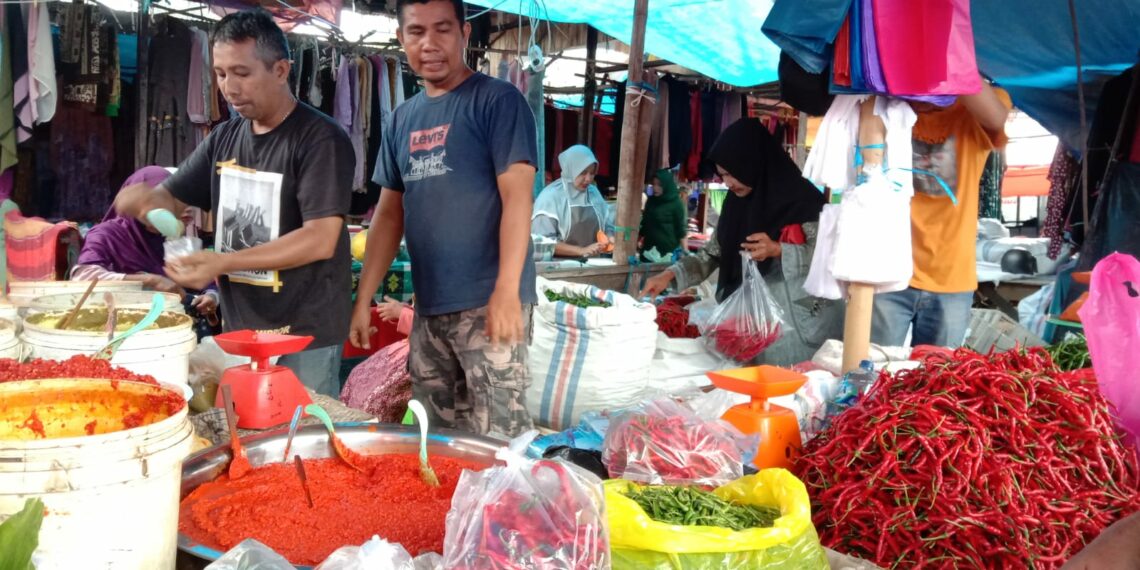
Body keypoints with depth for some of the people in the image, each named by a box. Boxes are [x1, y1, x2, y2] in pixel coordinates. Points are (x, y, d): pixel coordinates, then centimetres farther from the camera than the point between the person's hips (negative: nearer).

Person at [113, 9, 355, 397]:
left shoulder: (321, 139, -13)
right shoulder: (224, 138, 8)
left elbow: (321, 240, -20)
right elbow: (170, 200, 14)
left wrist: (223, 263, -24)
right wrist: (142, 200, -11)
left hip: (304, 334, -6)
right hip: (238, 328, 7)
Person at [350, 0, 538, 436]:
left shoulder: (498, 100, -4)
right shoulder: (402, 119, 14)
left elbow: (517, 197, -13)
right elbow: (389, 213, 17)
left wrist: (506, 291, -21)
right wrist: (363, 299, 12)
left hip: (487, 301, -6)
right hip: (429, 306, 6)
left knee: (498, 437, -4)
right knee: (435, 436, 13)